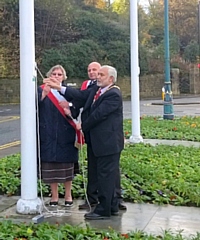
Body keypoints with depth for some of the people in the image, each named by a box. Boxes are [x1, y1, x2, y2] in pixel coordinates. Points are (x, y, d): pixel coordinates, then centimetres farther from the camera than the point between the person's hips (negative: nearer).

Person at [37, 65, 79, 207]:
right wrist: (44, 93, -29)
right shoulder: (42, 90, 4)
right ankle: (54, 196, 16)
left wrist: (68, 110, -19)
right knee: (51, 166, 3)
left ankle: (68, 195, 19)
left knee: (66, 166, 5)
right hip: (48, 135, 0)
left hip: (65, 134, 1)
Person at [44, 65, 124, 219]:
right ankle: (112, 206, 27)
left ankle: (104, 210, 8)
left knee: (105, 176, -1)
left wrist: (83, 126, -7)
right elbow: (81, 95, 5)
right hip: (97, 141, 9)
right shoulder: (96, 90, 12)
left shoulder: (114, 95, -17)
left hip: (108, 142, -9)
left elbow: (98, 114, -20)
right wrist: (59, 87, -1)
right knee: (104, 176, 16)